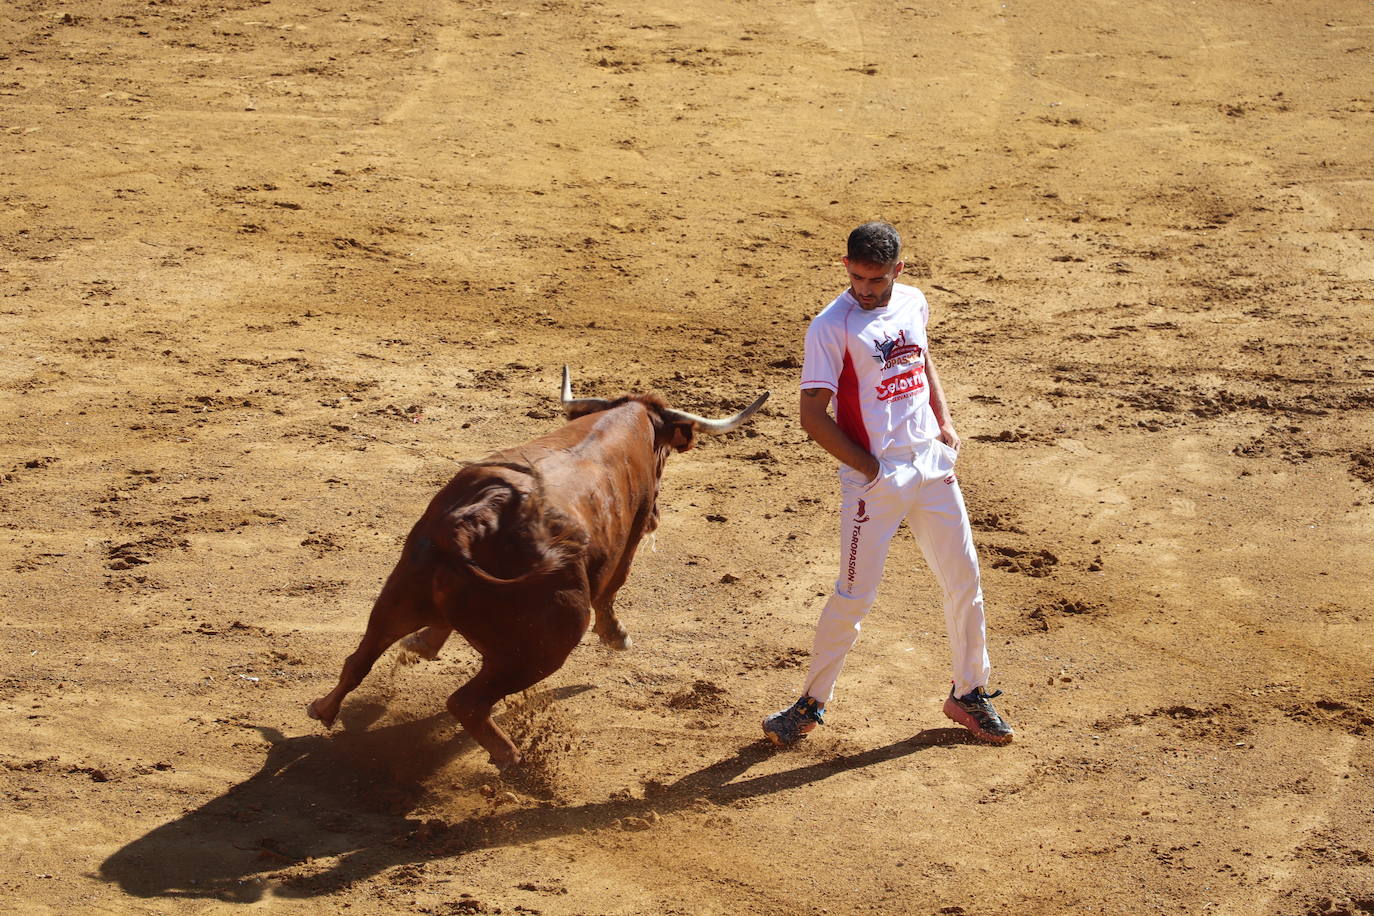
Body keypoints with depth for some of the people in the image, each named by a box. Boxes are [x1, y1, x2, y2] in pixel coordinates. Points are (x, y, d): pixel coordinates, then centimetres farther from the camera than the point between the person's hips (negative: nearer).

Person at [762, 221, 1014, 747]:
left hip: (932, 466, 6)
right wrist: (871, 469, -13)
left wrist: (944, 422, 11)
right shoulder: (831, 326, -13)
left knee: (964, 583, 10)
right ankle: (812, 704, 13)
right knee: (854, 597, -4)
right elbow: (813, 416, -14)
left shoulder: (913, 303, 5)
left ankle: (969, 694, 27)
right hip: (873, 479, -6)